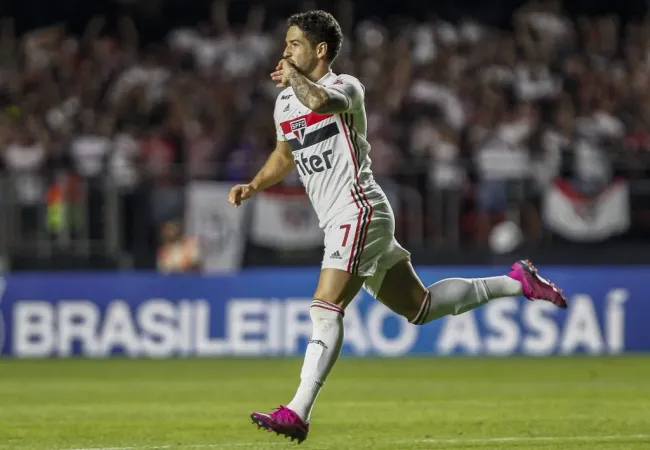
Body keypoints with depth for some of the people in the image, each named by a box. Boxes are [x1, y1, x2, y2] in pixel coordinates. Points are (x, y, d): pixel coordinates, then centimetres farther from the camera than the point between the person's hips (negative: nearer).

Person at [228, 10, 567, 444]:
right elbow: (286, 154, 32)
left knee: (325, 310, -18)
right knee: (421, 307, 14)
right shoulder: (285, 102, 15)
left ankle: (297, 413, -22)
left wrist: (293, 77, -18)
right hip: (340, 224, 9)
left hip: (359, 212, -9)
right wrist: (253, 186, 17)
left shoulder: (345, 86, -10)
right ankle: (516, 282, 25)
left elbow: (319, 101, -35)